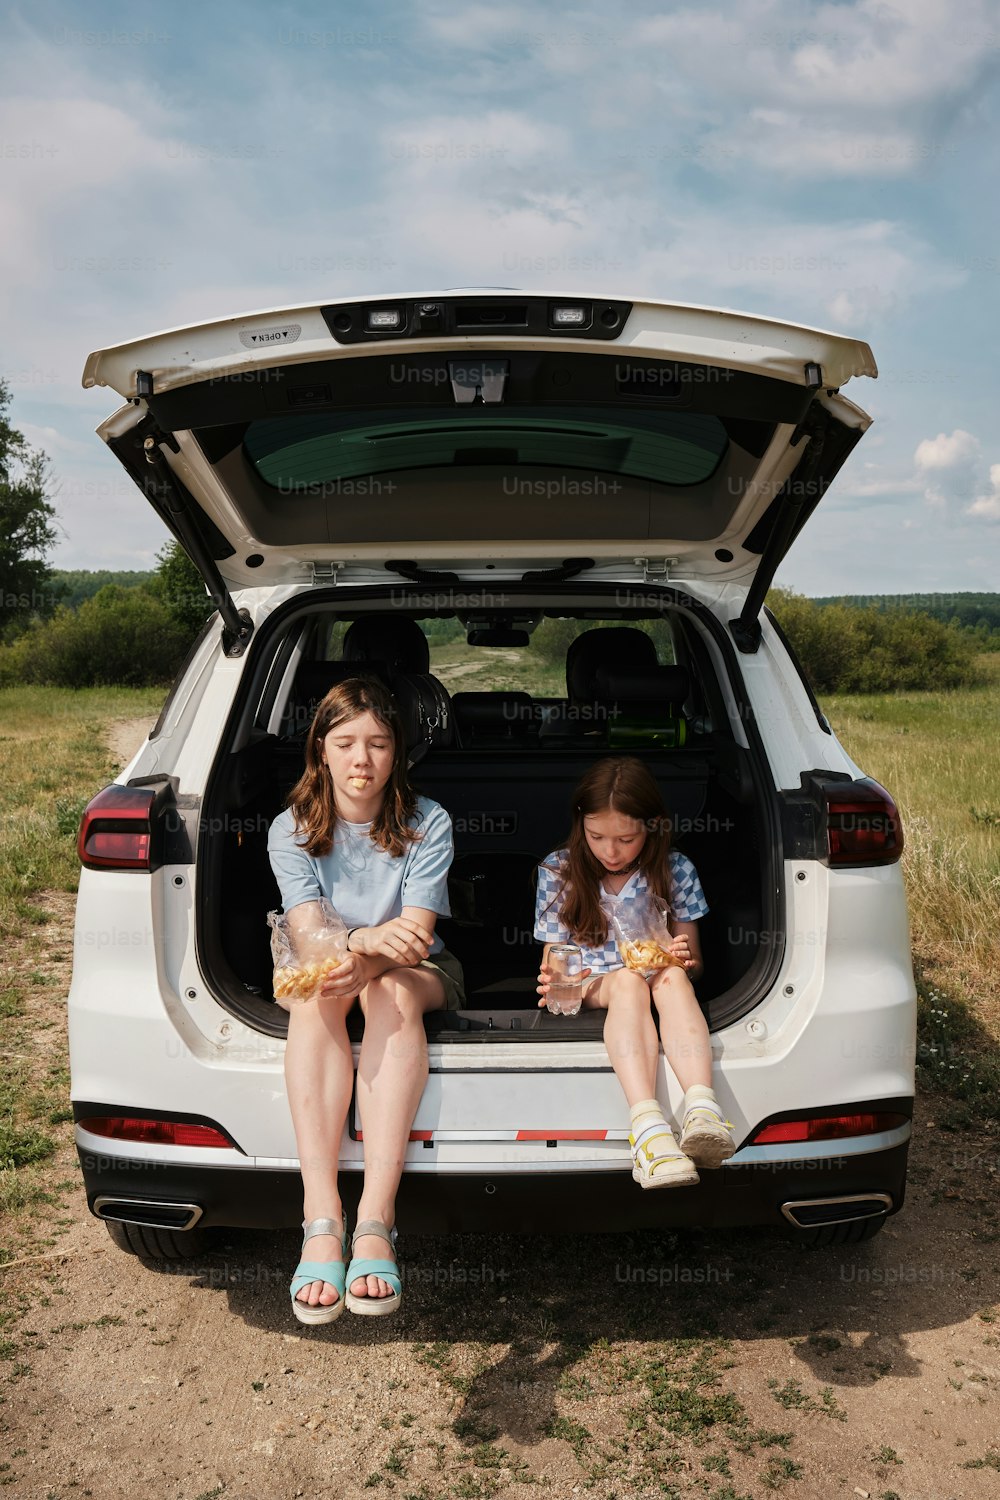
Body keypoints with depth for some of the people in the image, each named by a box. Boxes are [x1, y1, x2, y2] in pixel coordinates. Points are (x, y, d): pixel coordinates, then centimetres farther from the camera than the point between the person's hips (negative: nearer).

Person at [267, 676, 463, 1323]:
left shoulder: (428, 823, -8)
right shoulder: (291, 829, -5)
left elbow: (416, 933, -16)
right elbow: (308, 934, -18)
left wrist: (365, 965, -38)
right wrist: (368, 937, -42)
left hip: (420, 976, -1)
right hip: (326, 973, 1)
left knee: (390, 991, -36)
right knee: (314, 993, -35)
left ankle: (375, 1220, -45)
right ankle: (322, 1220, -44)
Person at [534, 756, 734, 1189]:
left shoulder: (676, 871, 1)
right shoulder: (558, 870, 1)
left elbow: (693, 964, 6)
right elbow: (552, 958, 5)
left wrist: (684, 961, -18)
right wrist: (552, 981, -19)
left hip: (658, 985, 1)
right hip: (588, 990, -1)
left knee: (672, 977, -35)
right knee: (629, 979, -36)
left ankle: (702, 1107, -56)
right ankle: (647, 1125, -57)